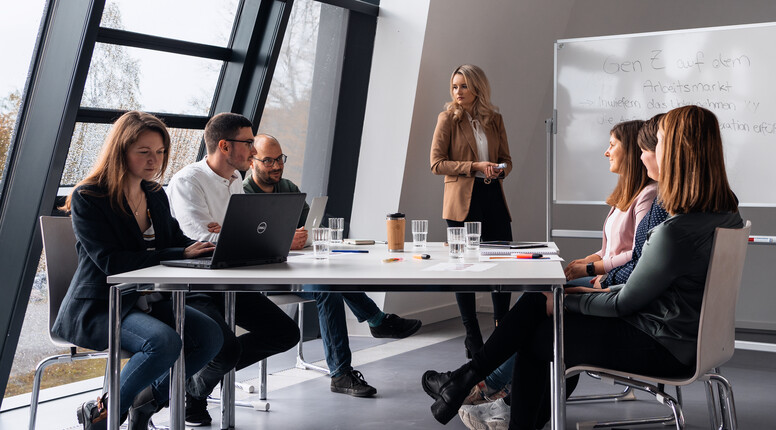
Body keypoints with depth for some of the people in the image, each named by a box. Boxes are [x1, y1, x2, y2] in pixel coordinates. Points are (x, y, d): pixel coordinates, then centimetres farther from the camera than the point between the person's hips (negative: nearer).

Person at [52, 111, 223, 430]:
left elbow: (175, 241, 15)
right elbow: (110, 261, -21)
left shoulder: (156, 195, 12)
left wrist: (207, 249, -9)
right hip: (97, 308, -7)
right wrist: (180, 254, -26)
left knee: (209, 334, -16)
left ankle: (146, 401, 4)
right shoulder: (88, 198, -11)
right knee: (164, 342, -32)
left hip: (148, 302, 7)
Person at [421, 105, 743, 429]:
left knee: (532, 336, 1)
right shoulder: (726, 210, 3)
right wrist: (605, 291, 10)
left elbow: (624, 303, -17)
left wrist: (564, 302, -3)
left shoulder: (675, 232, -28)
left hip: (658, 347, -9)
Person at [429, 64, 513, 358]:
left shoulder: (494, 119, 12)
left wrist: (499, 170, -6)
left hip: (492, 195, 4)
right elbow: (436, 163, -5)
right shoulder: (448, 118, 0)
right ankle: (473, 340, 12)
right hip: (462, 200, -3)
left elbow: (506, 160, 18)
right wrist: (475, 166, -14)